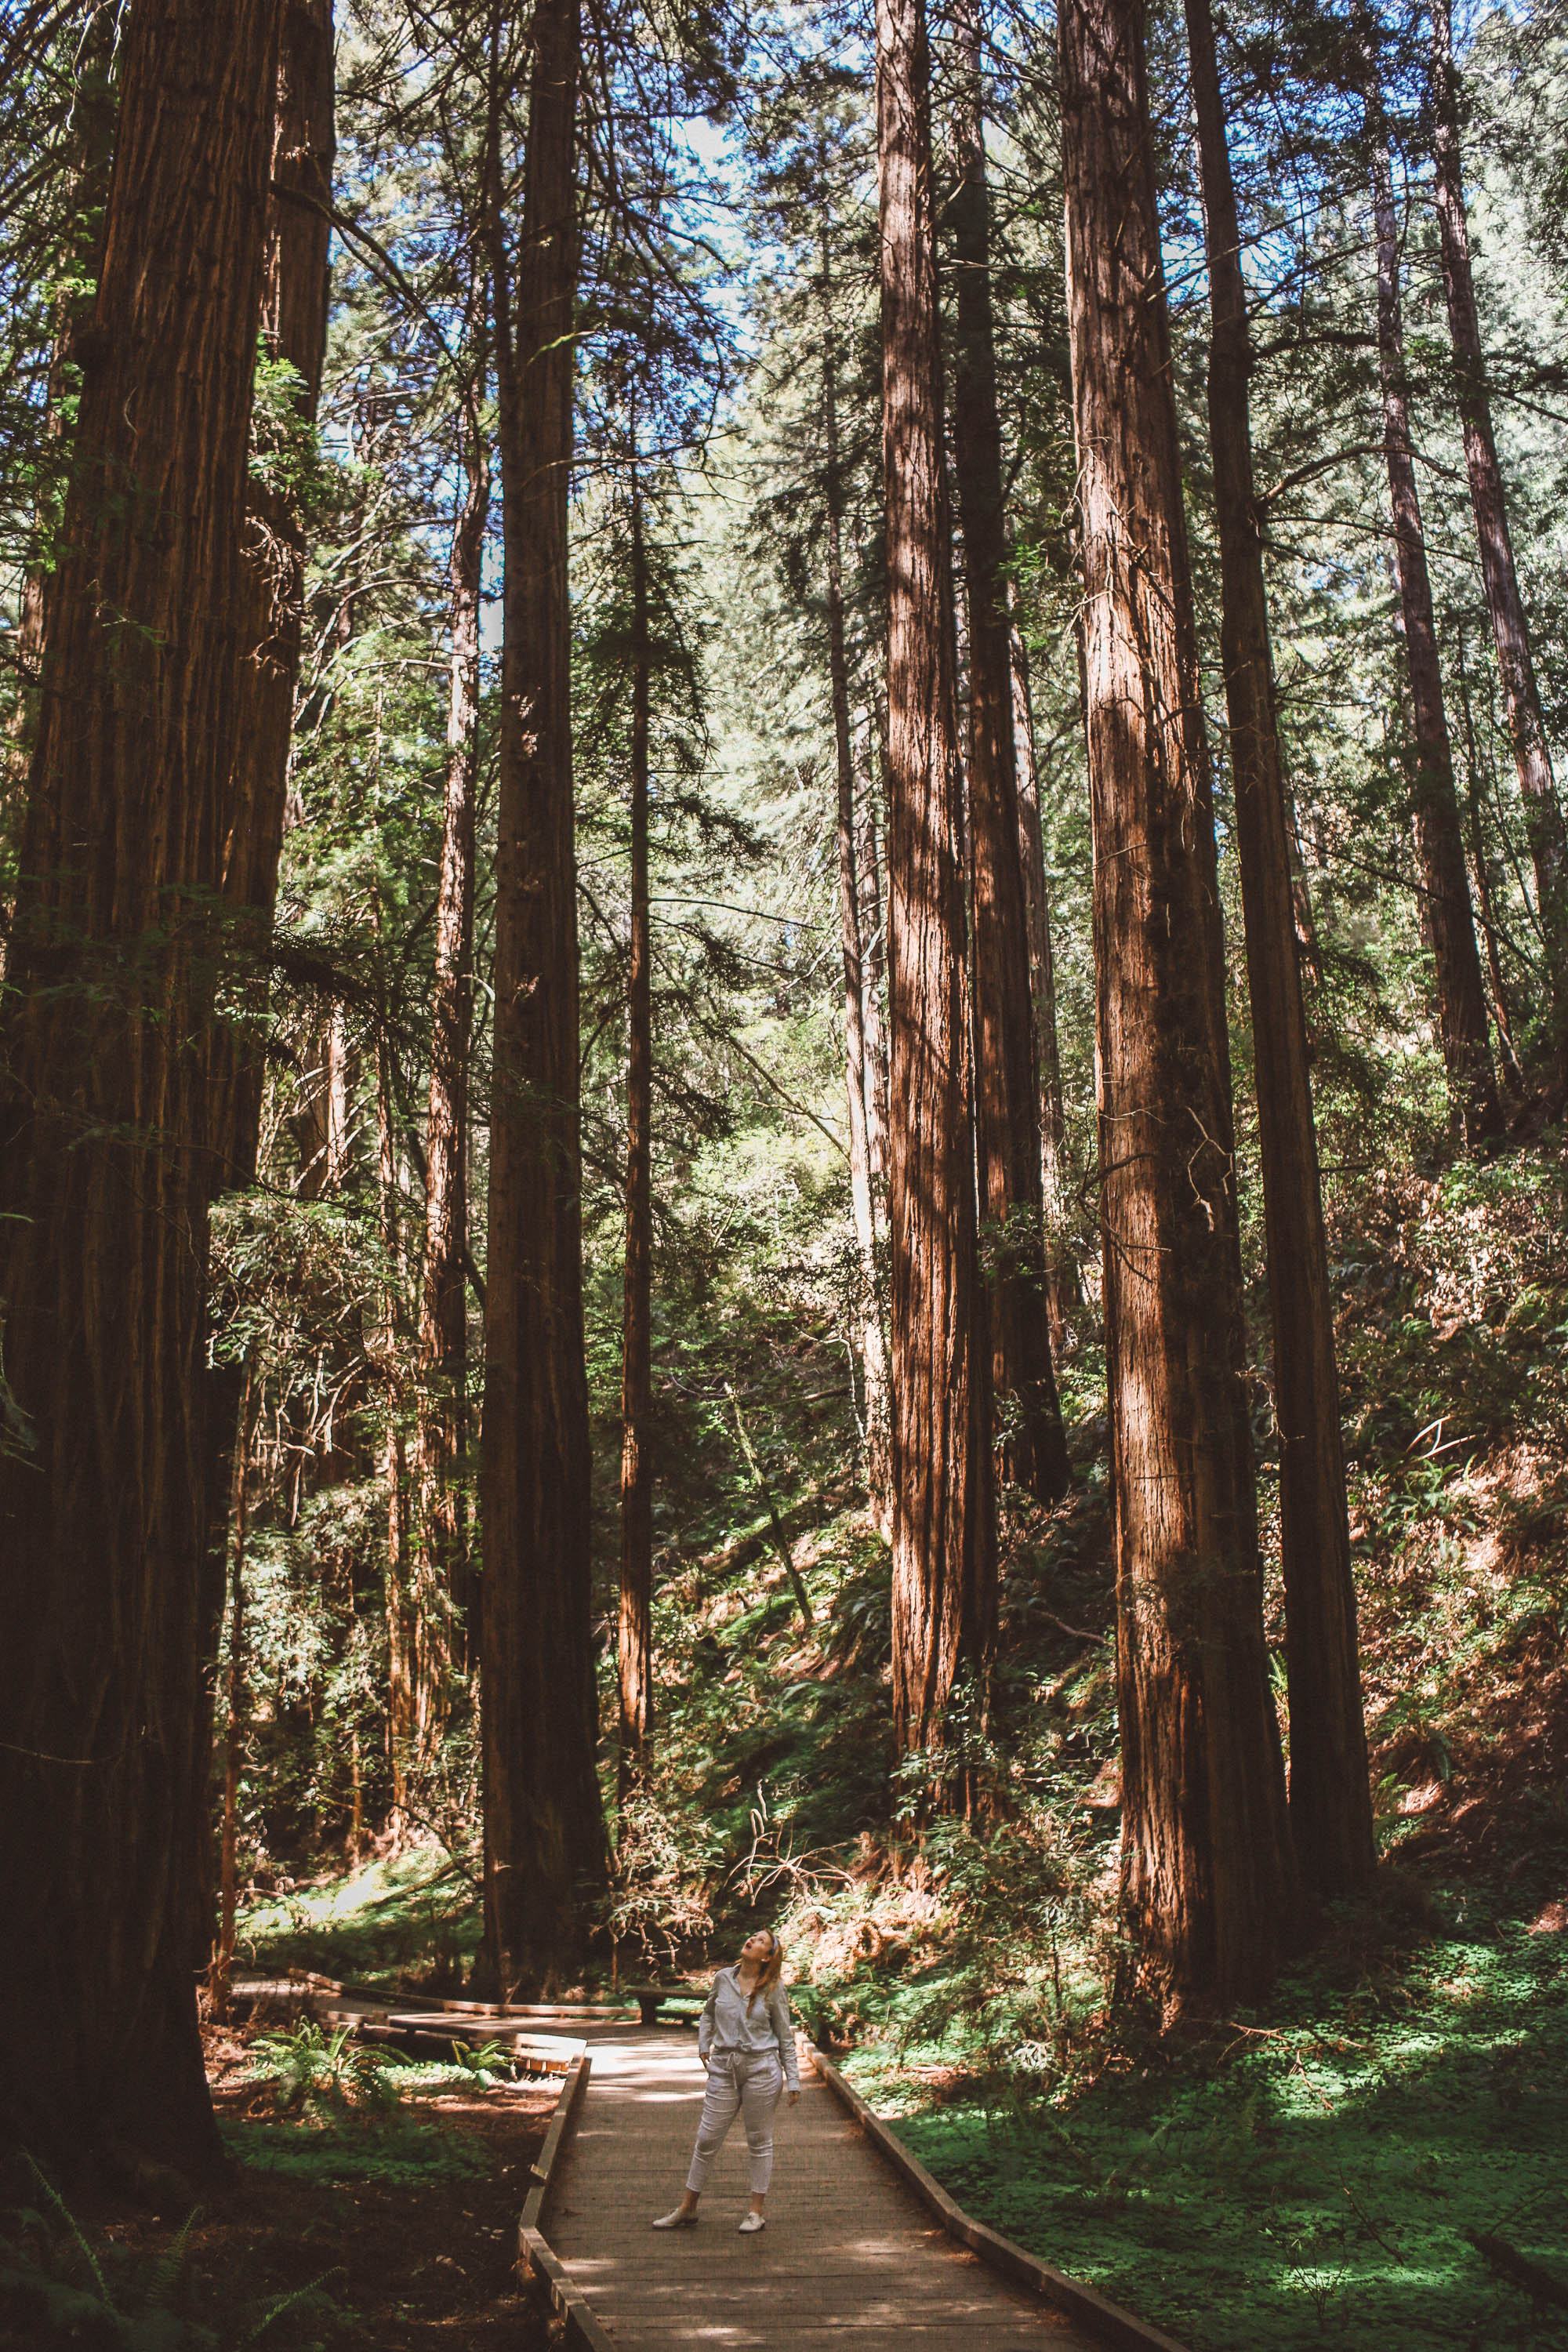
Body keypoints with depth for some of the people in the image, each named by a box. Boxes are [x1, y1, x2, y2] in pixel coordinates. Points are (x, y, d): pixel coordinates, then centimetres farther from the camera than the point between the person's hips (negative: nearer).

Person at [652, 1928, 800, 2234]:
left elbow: (785, 2038, 2)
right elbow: (709, 2013, 22)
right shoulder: (723, 1979, 3)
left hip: (762, 2070, -3)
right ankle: (687, 2209, 18)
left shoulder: (773, 1989, -4)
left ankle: (756, 2211, 19)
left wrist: (793, 2080, 0)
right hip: (724, 2070, 3)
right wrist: (703, 2045, 10)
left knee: (759, 2141, 7)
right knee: (706, 2139, 7)